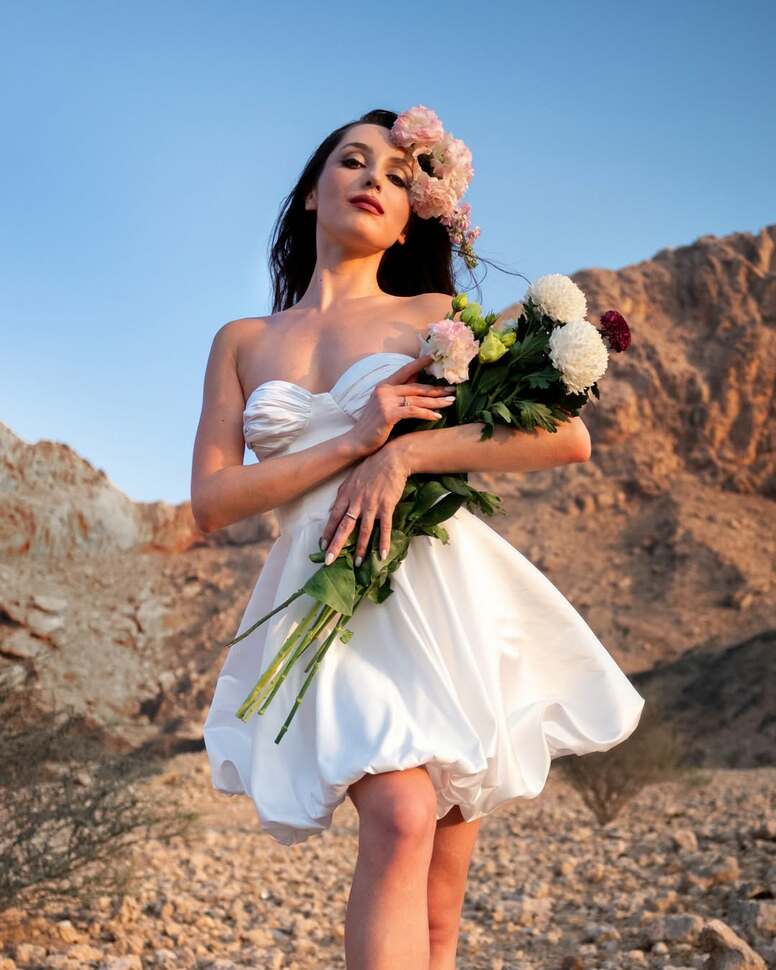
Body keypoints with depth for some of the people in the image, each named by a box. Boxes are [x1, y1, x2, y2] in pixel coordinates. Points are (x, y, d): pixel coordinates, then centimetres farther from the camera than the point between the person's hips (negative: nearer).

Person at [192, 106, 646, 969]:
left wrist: (404, 454, -10)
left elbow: (568, 436, 0)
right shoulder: (242, 342, 15)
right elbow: (210, 502, 4)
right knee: (402, 820, -26)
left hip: (442, 597, 0)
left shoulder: (436, 315, 10)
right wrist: (352, 442, -8)